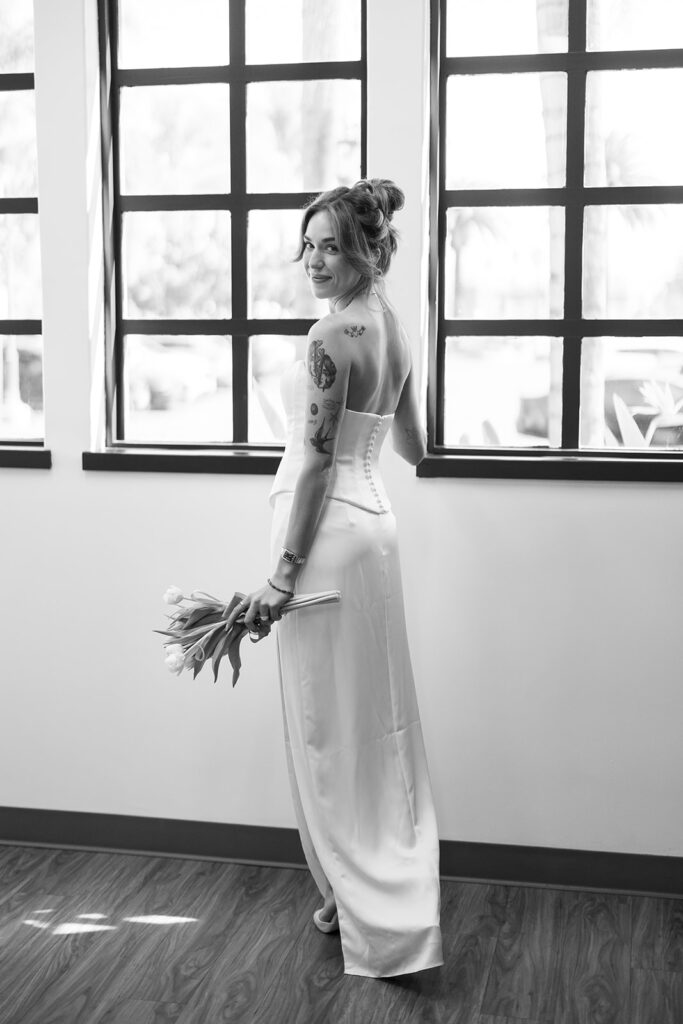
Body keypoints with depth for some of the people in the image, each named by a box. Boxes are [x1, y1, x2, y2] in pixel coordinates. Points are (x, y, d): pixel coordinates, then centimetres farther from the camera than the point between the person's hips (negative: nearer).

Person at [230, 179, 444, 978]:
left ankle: (375, 914, 13)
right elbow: (413, 448, 20)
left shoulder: (332, 335, -16)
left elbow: (317, 462, -19)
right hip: (371, 523, 9)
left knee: (331, 727, 2)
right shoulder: (393, 328, 10)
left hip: (328, 532, -9)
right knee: (372, 720, 16)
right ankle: (374, 895, 31)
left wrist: (284, 574, -17)